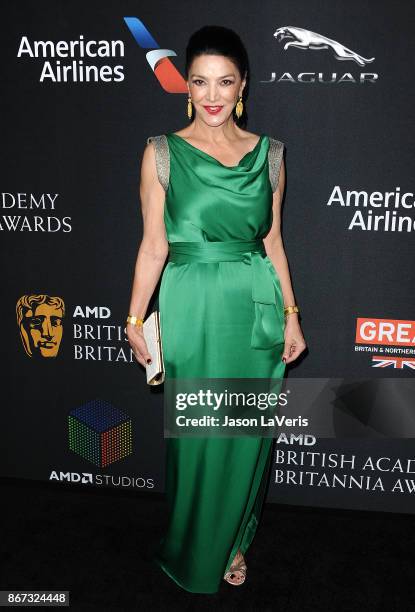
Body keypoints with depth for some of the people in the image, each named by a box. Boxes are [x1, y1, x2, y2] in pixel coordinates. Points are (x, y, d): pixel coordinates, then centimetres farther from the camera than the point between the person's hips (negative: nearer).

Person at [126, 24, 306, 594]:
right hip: (191, 310, -2)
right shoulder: (163, 152, -2)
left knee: (248, 431, 11)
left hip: (256, 307, 2)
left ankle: (234, 539, 37)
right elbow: (154, 244, -2)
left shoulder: (269, 153, 4)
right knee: (196, 433, 8)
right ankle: (195, 552, 34)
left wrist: (291, 314, 6)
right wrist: (134, 320, -5)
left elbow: (273, 240, 8)